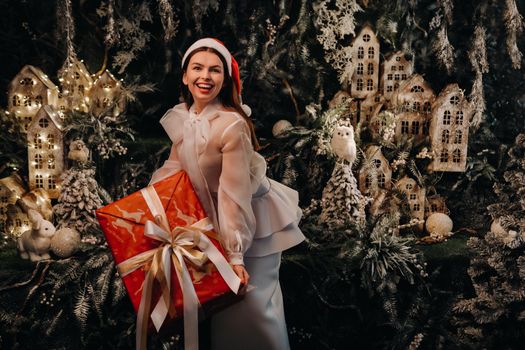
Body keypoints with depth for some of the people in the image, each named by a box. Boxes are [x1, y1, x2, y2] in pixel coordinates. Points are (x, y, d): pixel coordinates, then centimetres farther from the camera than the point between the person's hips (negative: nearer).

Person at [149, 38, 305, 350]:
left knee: (252, 301, -2)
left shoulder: (232, 125, -27)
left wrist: (235, 253, -26)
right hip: (213, 216, 7)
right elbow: (175, 166, 9)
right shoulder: (181, 117, -4)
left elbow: (234, 193, -28)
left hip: (252, 217, -7)